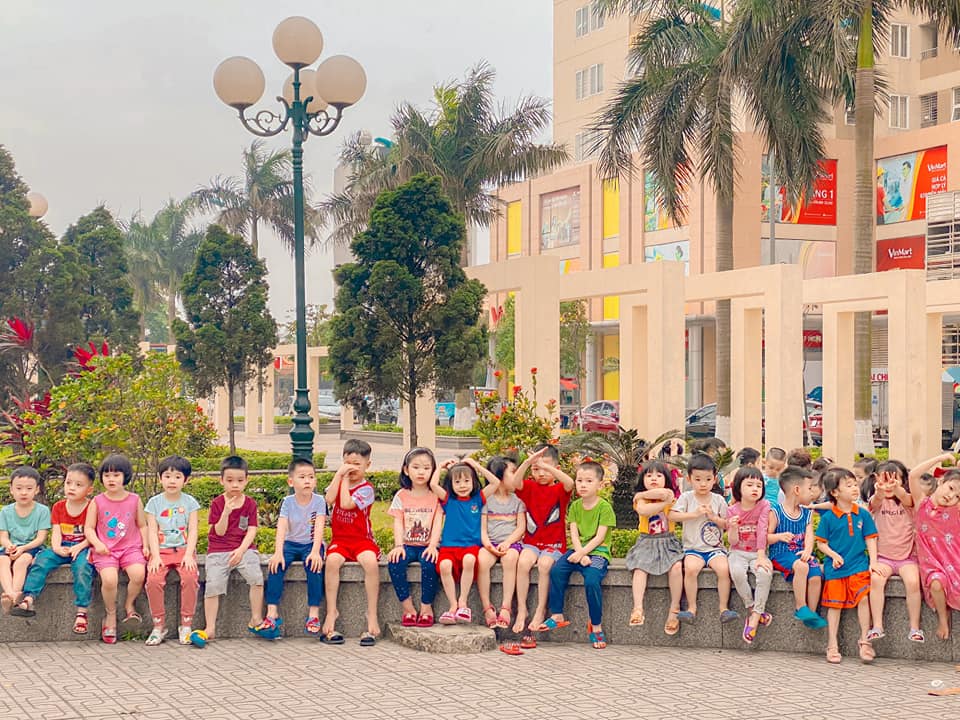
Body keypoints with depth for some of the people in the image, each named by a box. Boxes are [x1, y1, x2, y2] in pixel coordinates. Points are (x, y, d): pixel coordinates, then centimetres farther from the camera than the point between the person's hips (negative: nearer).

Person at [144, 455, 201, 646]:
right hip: (161, 550, 1)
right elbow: (152, 531, 1)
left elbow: (193, 531, 1)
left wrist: (188, 555, -13)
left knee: (190, 577, -29)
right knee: (153, 579, -27)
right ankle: (158, 626, -12)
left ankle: (186, 625, -15)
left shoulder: (189, 502, 6)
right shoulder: (154, 503, 7)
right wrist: (155, 556, -12)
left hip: (184, 550, 0)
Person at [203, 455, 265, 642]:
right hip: (218, 550, 0)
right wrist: (226, 512, -18)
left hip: (244, 548, 1)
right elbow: (219, 532, -3)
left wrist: (241, 550, -14)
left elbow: (252, 531, 0)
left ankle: (256, 620, -10)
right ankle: (210, 629, -11)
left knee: (256, 577, -23)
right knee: (213, 585, -17)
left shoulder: (250, 503, 6)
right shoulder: (217, 503, 3)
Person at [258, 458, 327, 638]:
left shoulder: (319, 501, -7)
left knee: (314, 565, -32)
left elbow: (319, 527, -17)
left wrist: (315, 551, -32)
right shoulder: (287, 502, -3)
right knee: (276, 564, -26)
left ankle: (314, 613, -27)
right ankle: (272, 613, -25)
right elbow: (281, 527, -14)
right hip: (291, 544, 2)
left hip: (311, 544, -2)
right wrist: (278, 552, -29)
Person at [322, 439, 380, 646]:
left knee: (371, 561, -33)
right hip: (339, 539, 3)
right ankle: (331, 612, -26)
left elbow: (346, 503, -19)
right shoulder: (338, 481, 13)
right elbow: (329, 499, -9)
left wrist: (346, 479, -7)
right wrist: (339, 474, -7)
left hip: (362, 539, -2)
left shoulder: (366, 489, -1)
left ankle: (372, 615, -26)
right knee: (332, 560, -31)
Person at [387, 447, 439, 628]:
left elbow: (437, 522, -3)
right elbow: (398, 523, -1)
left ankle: (426, 607, -15)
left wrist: (433, 546, -18)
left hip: (427, 545, -1)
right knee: (394, 563, -29)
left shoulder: (436, 496, 5)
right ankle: (407, 607, -16)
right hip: (407, 545, 1)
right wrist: (398, 545, -17)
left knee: (429, 564, -33)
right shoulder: (401, 496, 7)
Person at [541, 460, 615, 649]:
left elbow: (599, 537, -10)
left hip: (597, 551, -5)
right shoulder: (575, 506, 11)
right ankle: (557, 616, -11)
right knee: (556, 570, -21)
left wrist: (582, 552, -18)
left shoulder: (604, 507, -4)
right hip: (578, 550, 5)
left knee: (591, 580, -30)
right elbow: (574, 534, 3)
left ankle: (596, 625, -13)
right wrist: (580, 554, -13)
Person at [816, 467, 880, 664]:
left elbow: (870, 539, 7)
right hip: (835, 567, -1)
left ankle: (864, 641, 2)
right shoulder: (828, 517, -4)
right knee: (834, 604, 3)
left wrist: (873, 562, -4)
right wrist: (833, 555, -14)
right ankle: (832, 645, 11)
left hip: (859, 565, 1)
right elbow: (821, 542, 2)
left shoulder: (863, 514, 3)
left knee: (864, 598, -13)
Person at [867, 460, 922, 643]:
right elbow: (875, 501, -24)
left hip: (907, 556, 0)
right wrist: (880, 491, -50)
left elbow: (904, 497, -24)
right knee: (876, 579, -28)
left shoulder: (907, 500, 2)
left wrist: (896, 489, -51)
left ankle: (915, 628, -14)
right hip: (883, 556, 0)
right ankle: (877, 627, -24)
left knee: (913, 582, -27)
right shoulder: (878, 500, 2)